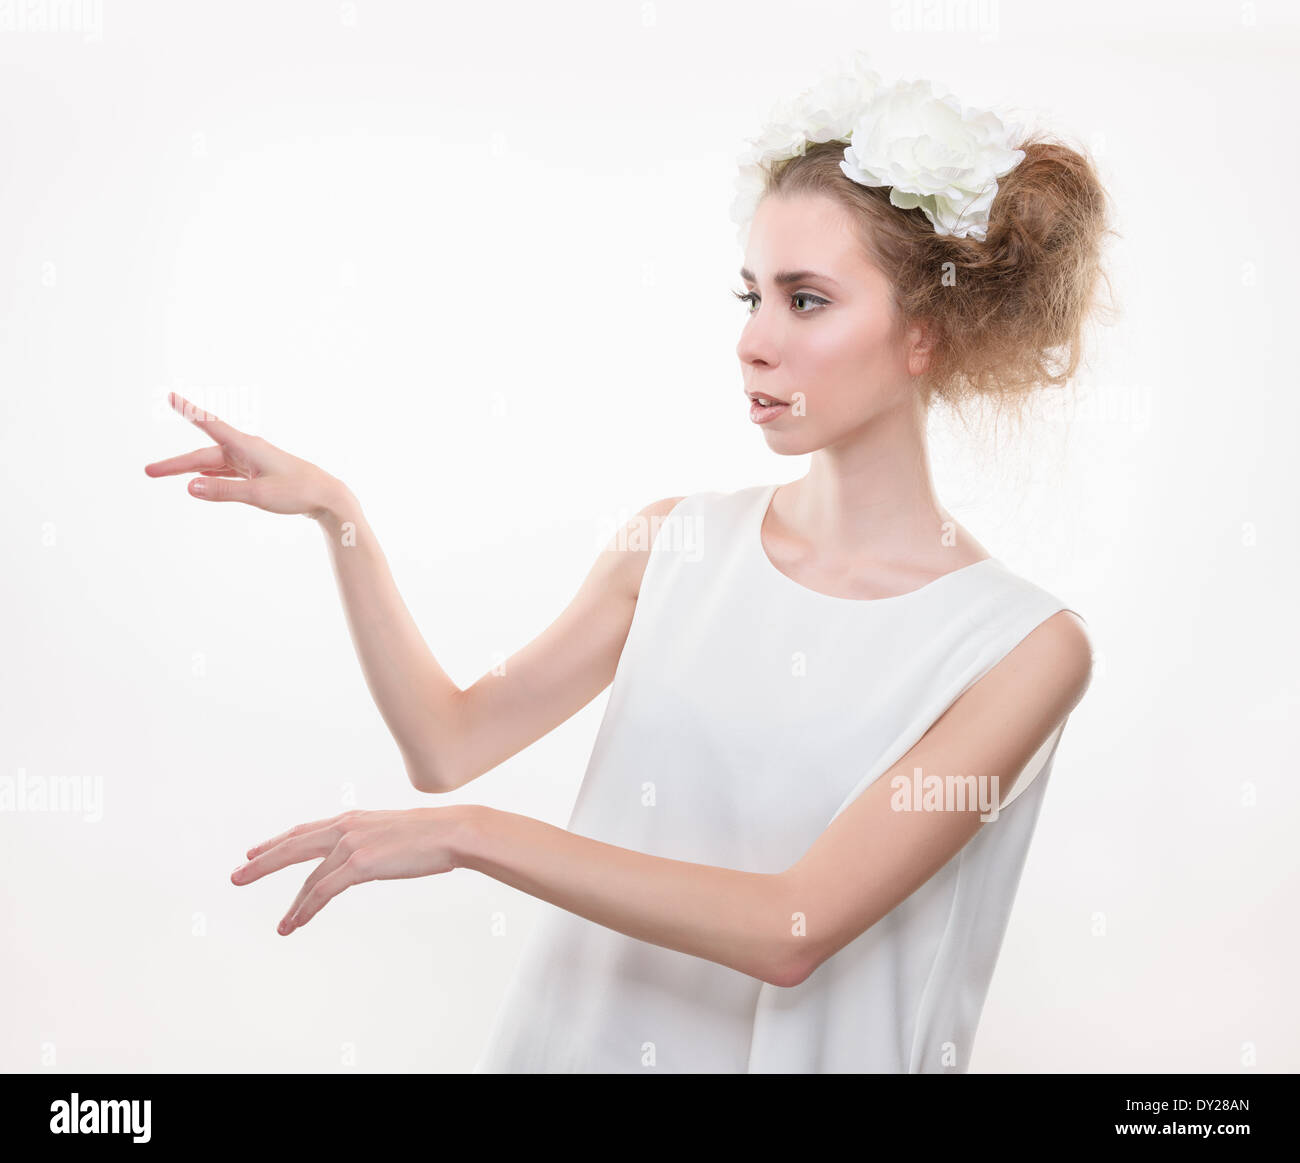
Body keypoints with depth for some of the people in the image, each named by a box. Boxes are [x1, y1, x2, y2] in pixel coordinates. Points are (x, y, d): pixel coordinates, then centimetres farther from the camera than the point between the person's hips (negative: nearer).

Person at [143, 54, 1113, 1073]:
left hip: (806, 1052, -3)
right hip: (580, 1037, 4)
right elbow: (450, 743, 4)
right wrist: (338, 516, -5)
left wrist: (469, 834, -17)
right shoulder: (673, 545, -1)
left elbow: (793, 932, -17)